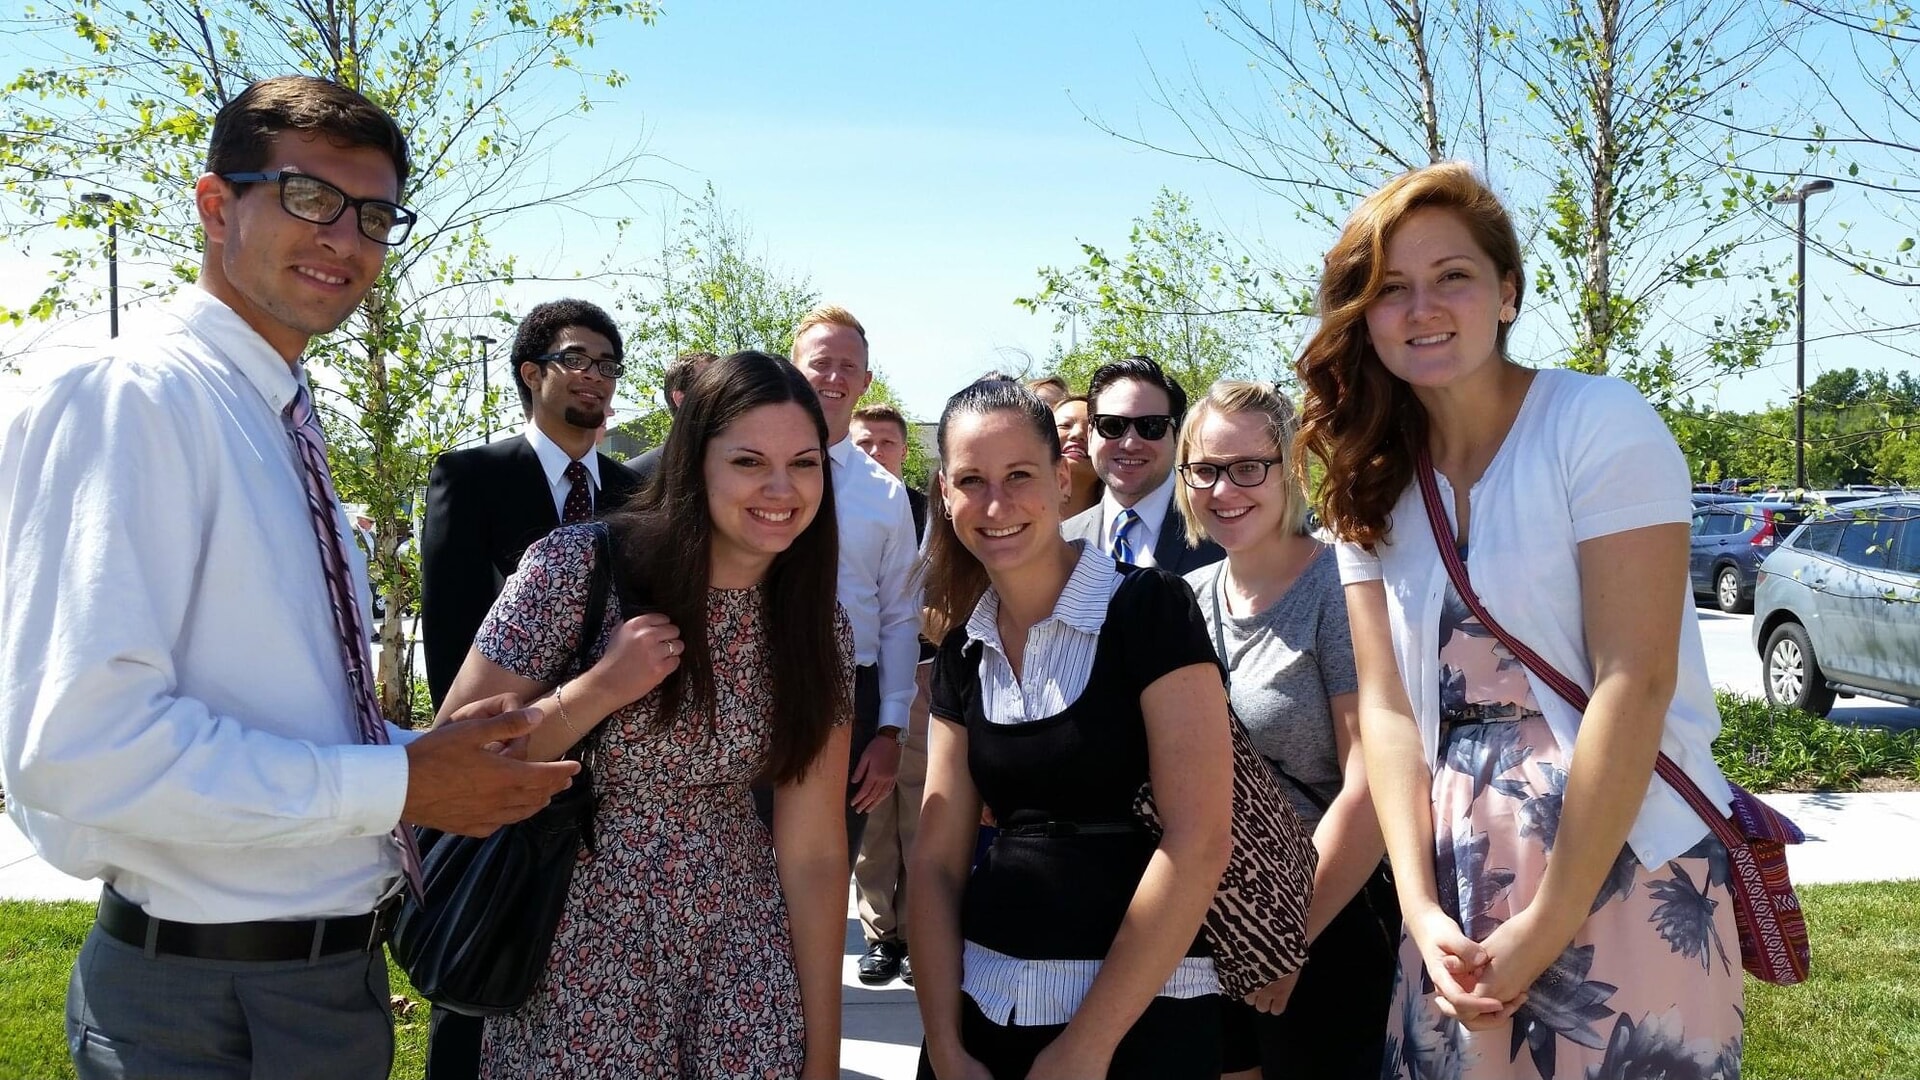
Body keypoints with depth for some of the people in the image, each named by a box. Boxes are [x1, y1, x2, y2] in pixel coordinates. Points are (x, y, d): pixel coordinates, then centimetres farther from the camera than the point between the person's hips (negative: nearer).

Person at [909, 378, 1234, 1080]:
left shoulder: (1148, 610, -12)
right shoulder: (964, 652, 5)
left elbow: (1199, 840, -17)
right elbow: (936, 861, 5)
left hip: (1139, 1017, -5)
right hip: (983, 1009, 5)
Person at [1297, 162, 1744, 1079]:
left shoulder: (1599, 424, -11)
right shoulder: (1372, 483, 5)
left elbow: (1635, 682, -16)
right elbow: (1387, 707, 1)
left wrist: (1549, 923, -17)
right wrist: (1422, 909, -11)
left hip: (1622, 865, -4)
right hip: (1461, 881, 5)